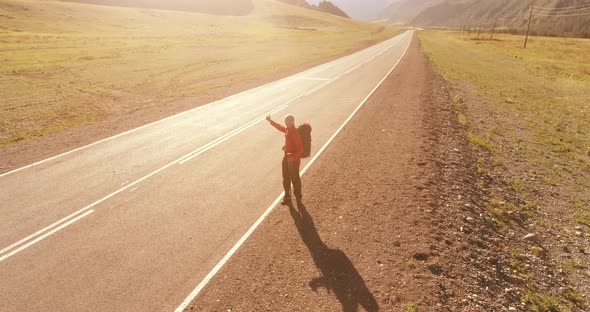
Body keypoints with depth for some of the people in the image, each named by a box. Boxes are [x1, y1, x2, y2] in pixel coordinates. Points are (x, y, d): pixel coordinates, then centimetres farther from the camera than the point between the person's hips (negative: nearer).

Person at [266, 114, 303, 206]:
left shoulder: (295, 134, -26)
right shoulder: (287, 129, 1)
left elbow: (300, 149, -27)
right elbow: (280, 127, 24)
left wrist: (294, 156, -38)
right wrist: (270, 121, 28)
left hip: (294, 159, -9)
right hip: (287, 157, 9)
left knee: (295, 179, 4)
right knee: (286, 178, 18)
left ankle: (298, 199, 21)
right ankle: (287, 197, 35)